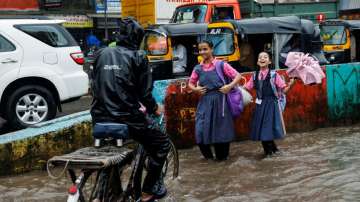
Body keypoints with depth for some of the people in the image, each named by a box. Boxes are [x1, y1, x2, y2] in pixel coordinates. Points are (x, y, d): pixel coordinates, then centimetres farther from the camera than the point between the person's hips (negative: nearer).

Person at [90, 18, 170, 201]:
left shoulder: (101, 54, 10)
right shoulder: (137, 57, -3)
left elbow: (96, 86, 15)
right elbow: (144, 93, -5)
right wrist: (154, 108, 14)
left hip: (100, 120, 5)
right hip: (127, 120, -5)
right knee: (162, 143, 17)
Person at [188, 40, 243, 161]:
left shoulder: (221, 65, -3)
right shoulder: (198, 68, 7)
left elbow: (238, 76, -3)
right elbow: (191, 83, 18)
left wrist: (229, 86, -16)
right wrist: (196, 89, -2)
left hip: (219, 100, -3)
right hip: (205, 101, 3)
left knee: (222, 129, 5)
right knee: (201, 129, -2)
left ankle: (222, 156, 22)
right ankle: (208, 154, 20)